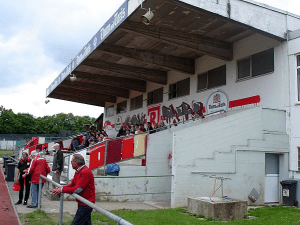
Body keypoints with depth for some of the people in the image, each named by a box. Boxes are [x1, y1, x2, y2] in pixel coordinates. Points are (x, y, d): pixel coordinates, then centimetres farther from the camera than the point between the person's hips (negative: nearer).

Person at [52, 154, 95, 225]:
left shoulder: (85, 172, -21)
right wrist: (61, 187, -6)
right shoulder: (78, 171, 12)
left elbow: (77, 189, -24)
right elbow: (71, 185, 11)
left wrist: (62, 190, -16)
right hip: (84, 203, 10)